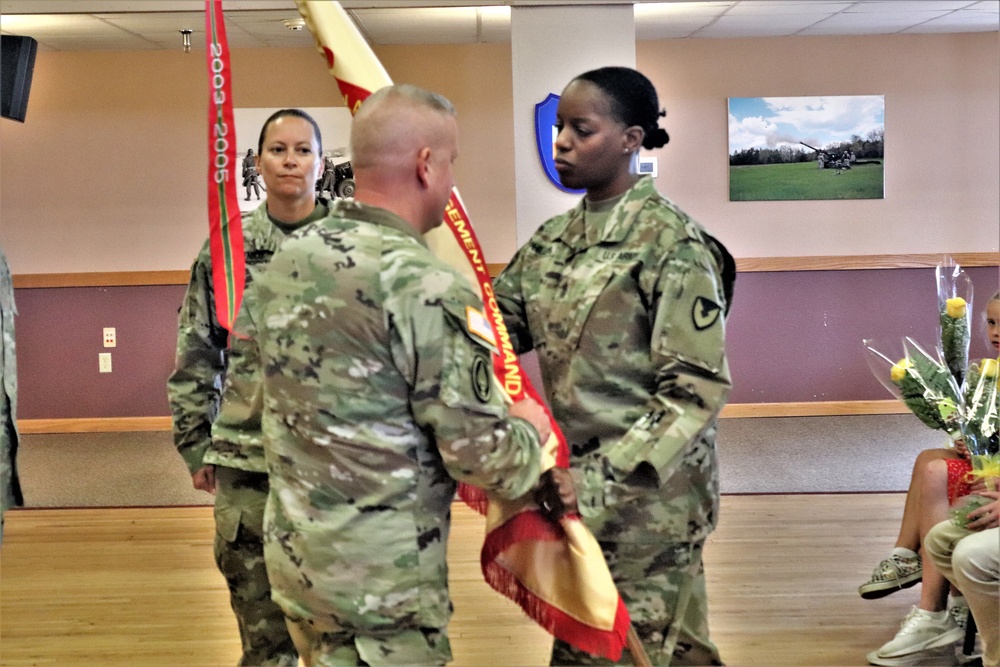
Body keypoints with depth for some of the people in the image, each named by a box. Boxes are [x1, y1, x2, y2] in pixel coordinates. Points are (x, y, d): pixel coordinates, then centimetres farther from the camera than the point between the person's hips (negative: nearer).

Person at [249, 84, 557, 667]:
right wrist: (530, 430, 4)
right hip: (380, 581, -7)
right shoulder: (429, 288, -21)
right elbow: (482, 461, -18)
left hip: (292, 555, 8)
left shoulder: (286, 260, 3)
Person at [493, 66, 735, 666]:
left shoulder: (671, 244, -14)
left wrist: (610, 479, -23)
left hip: (647, 488, -6)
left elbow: (697, 386, -17)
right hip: (575, 480, 6)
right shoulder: (556, 239, 8)